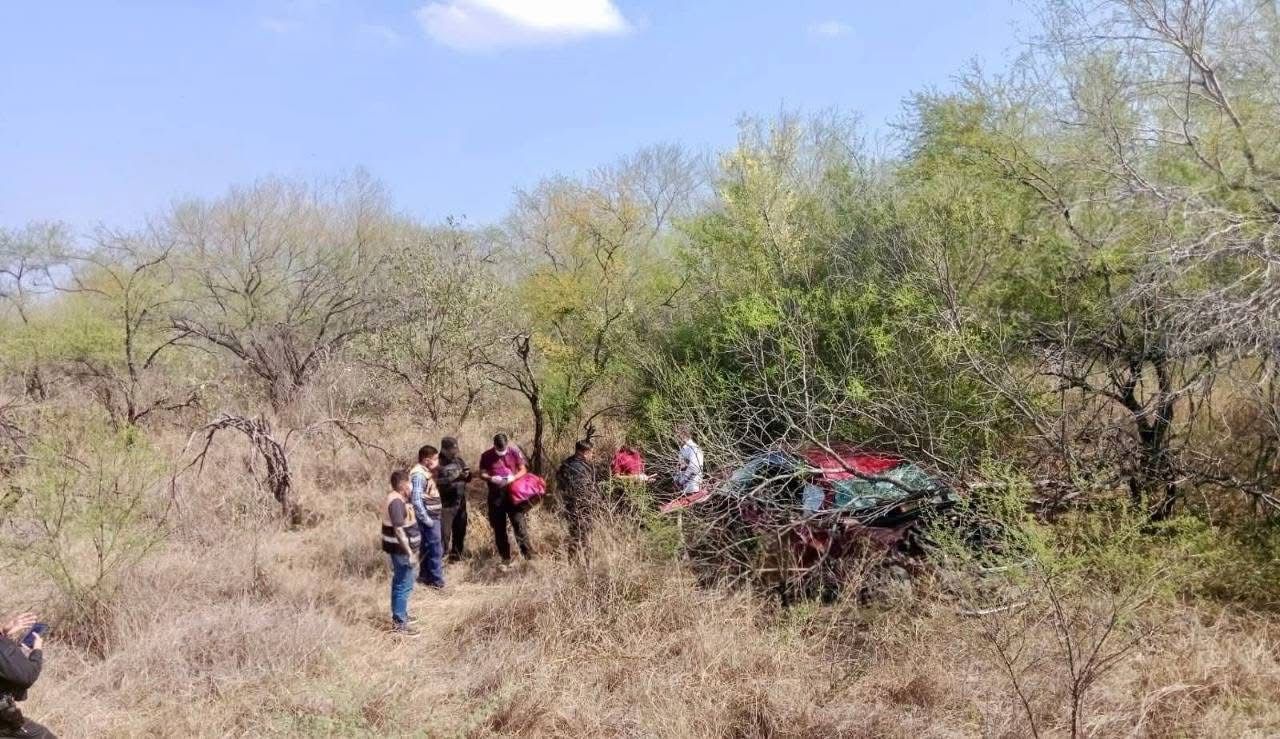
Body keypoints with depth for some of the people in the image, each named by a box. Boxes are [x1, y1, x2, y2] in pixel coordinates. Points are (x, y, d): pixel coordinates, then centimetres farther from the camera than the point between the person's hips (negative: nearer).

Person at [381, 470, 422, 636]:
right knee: (404, 585, -4)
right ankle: (399, 623, 2)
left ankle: (400, 615, 33)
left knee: (400, 583, 20)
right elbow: (398, 530, -28)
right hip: (401, 549, -11)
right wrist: (409, 552, -28)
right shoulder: (396, 502, -24)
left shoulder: (397, 498, 9)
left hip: (401, 548, 11)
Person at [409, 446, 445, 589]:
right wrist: (426, 519, -20)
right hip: (428, 518, -9)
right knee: (435, 549, -2)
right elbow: (416, 500, -24)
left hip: (433, 516, 9)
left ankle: (425, 576, 28)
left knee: (428, 548, 17)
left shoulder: (426, 472, 10)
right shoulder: (419, 475, -20)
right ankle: (437, 580, 6)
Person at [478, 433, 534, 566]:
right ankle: (505, 558, 17)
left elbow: (523, 470, 3)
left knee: (519, 524, -9)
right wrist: (490, 478, -17)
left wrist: (514, 477, -16)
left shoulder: (514, 452, -2)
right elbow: (482, 474, 5)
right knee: (499, 528, 7)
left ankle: (528, 555, -5)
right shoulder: (486, 456, 0)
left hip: (512, 493, -2)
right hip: (495, 496, 2)